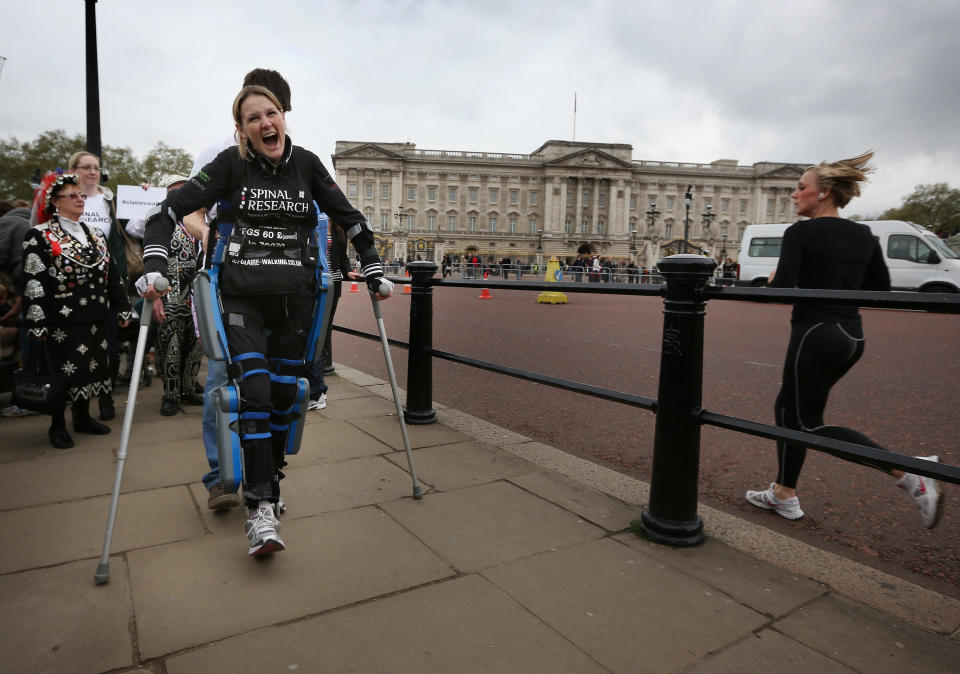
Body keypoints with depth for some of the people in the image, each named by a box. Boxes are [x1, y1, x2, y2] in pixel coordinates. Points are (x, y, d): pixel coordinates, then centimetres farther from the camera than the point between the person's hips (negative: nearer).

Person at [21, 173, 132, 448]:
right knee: (62, 371, 2)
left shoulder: (96, 235, 13)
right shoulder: (39, 236, -4)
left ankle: (83, 418, 28)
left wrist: (122, 308, 12)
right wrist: (37, 323, -15)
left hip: (95, 319, 6)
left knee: (91, 368, 12)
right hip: (61, 320, -5)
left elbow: (112, 276, 16)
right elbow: (33, 283, -10)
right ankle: (57, 426, 17)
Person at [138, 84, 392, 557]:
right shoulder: (231, 163, -2)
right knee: (254, 393, -14)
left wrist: (374, 272, 9)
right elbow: (172, 208, -2)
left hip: (295, 297, 2)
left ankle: (269, 483, 26)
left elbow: (349, 219, 11)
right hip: (243, 296, -2)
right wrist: (153, 265, -15)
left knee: (284, 394, 6)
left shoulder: (306, 163, 4)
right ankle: (260, 510, -10)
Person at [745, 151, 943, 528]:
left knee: (809, 423, 3)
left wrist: (774, 280, 2)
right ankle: (783, 494, 24)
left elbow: (781, 289, -19)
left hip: (815, 334, -8)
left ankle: (906, 470, -8)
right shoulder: (863, 235, 10)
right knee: (788, 407, 19)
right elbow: (880, 289, 13)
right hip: (851, 336, 8)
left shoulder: (800, 232, -11)